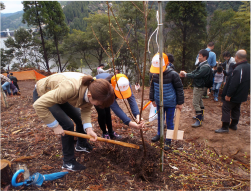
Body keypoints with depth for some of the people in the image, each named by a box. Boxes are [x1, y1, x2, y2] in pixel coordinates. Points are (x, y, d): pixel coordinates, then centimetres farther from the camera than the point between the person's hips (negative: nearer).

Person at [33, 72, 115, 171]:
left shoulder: (92, 88, -23)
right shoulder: (70, 88, -45)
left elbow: (86, 110, -9)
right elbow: (39, 105, -37)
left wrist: (89, 129, -23)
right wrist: (55, 126, -28)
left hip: (57, 93, 7)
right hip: (42, 95, -6)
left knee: (80, 119, 8)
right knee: (68, 125, -15)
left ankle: (81, 145, 37)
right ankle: (68, 163, 4)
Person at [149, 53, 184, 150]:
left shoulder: (173, 74, -20)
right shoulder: (153, 74, -8)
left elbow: (179, 88, -10)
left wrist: (180, 103, -7)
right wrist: (152, 99, 12)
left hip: (171, 103, -4)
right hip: (159, 102, 4)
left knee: (169, 122, 8)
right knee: (160, 120, 21)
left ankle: (168, 140, 25)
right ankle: (159, 134, 43)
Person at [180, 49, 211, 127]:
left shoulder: (205, 67, -24)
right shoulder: (201, 64, 6)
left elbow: (196, 75, -27)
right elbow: (194, 72, 5)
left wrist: (185, 74, -18)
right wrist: (185, 74, -10)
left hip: (200, 87, -10)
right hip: (198, 85, 10)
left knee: (195, 103, -7)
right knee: (199, 100, 22)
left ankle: (199, 120, 1)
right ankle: (201, 115, 39)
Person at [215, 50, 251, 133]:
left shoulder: (238, 69, -28)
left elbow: (233, 84, -28)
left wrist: (228, 95, -21)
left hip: (233, 95, -9)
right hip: (241, 95, 9)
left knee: (226, 109, 0)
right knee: (236, 109, 20)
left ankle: (225, 127, 4)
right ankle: (234, 124, 33)